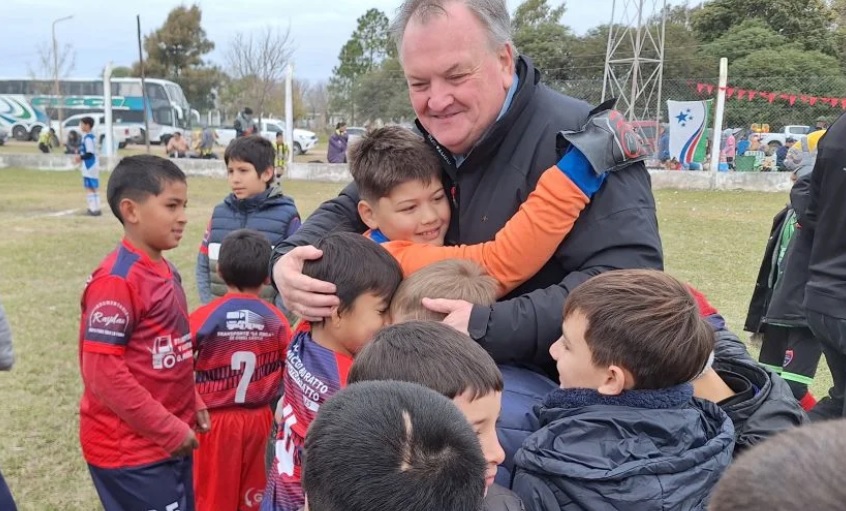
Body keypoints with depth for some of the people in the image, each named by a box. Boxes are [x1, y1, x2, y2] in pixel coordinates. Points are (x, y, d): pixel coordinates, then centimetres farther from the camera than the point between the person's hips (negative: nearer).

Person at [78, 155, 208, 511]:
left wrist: (192, 405, 9)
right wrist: (169, 429, -17)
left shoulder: (165, 272, 6)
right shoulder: (117, 281, -20)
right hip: (132, 450, -8)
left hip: (171, 440, 8)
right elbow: (102, 371, -22)